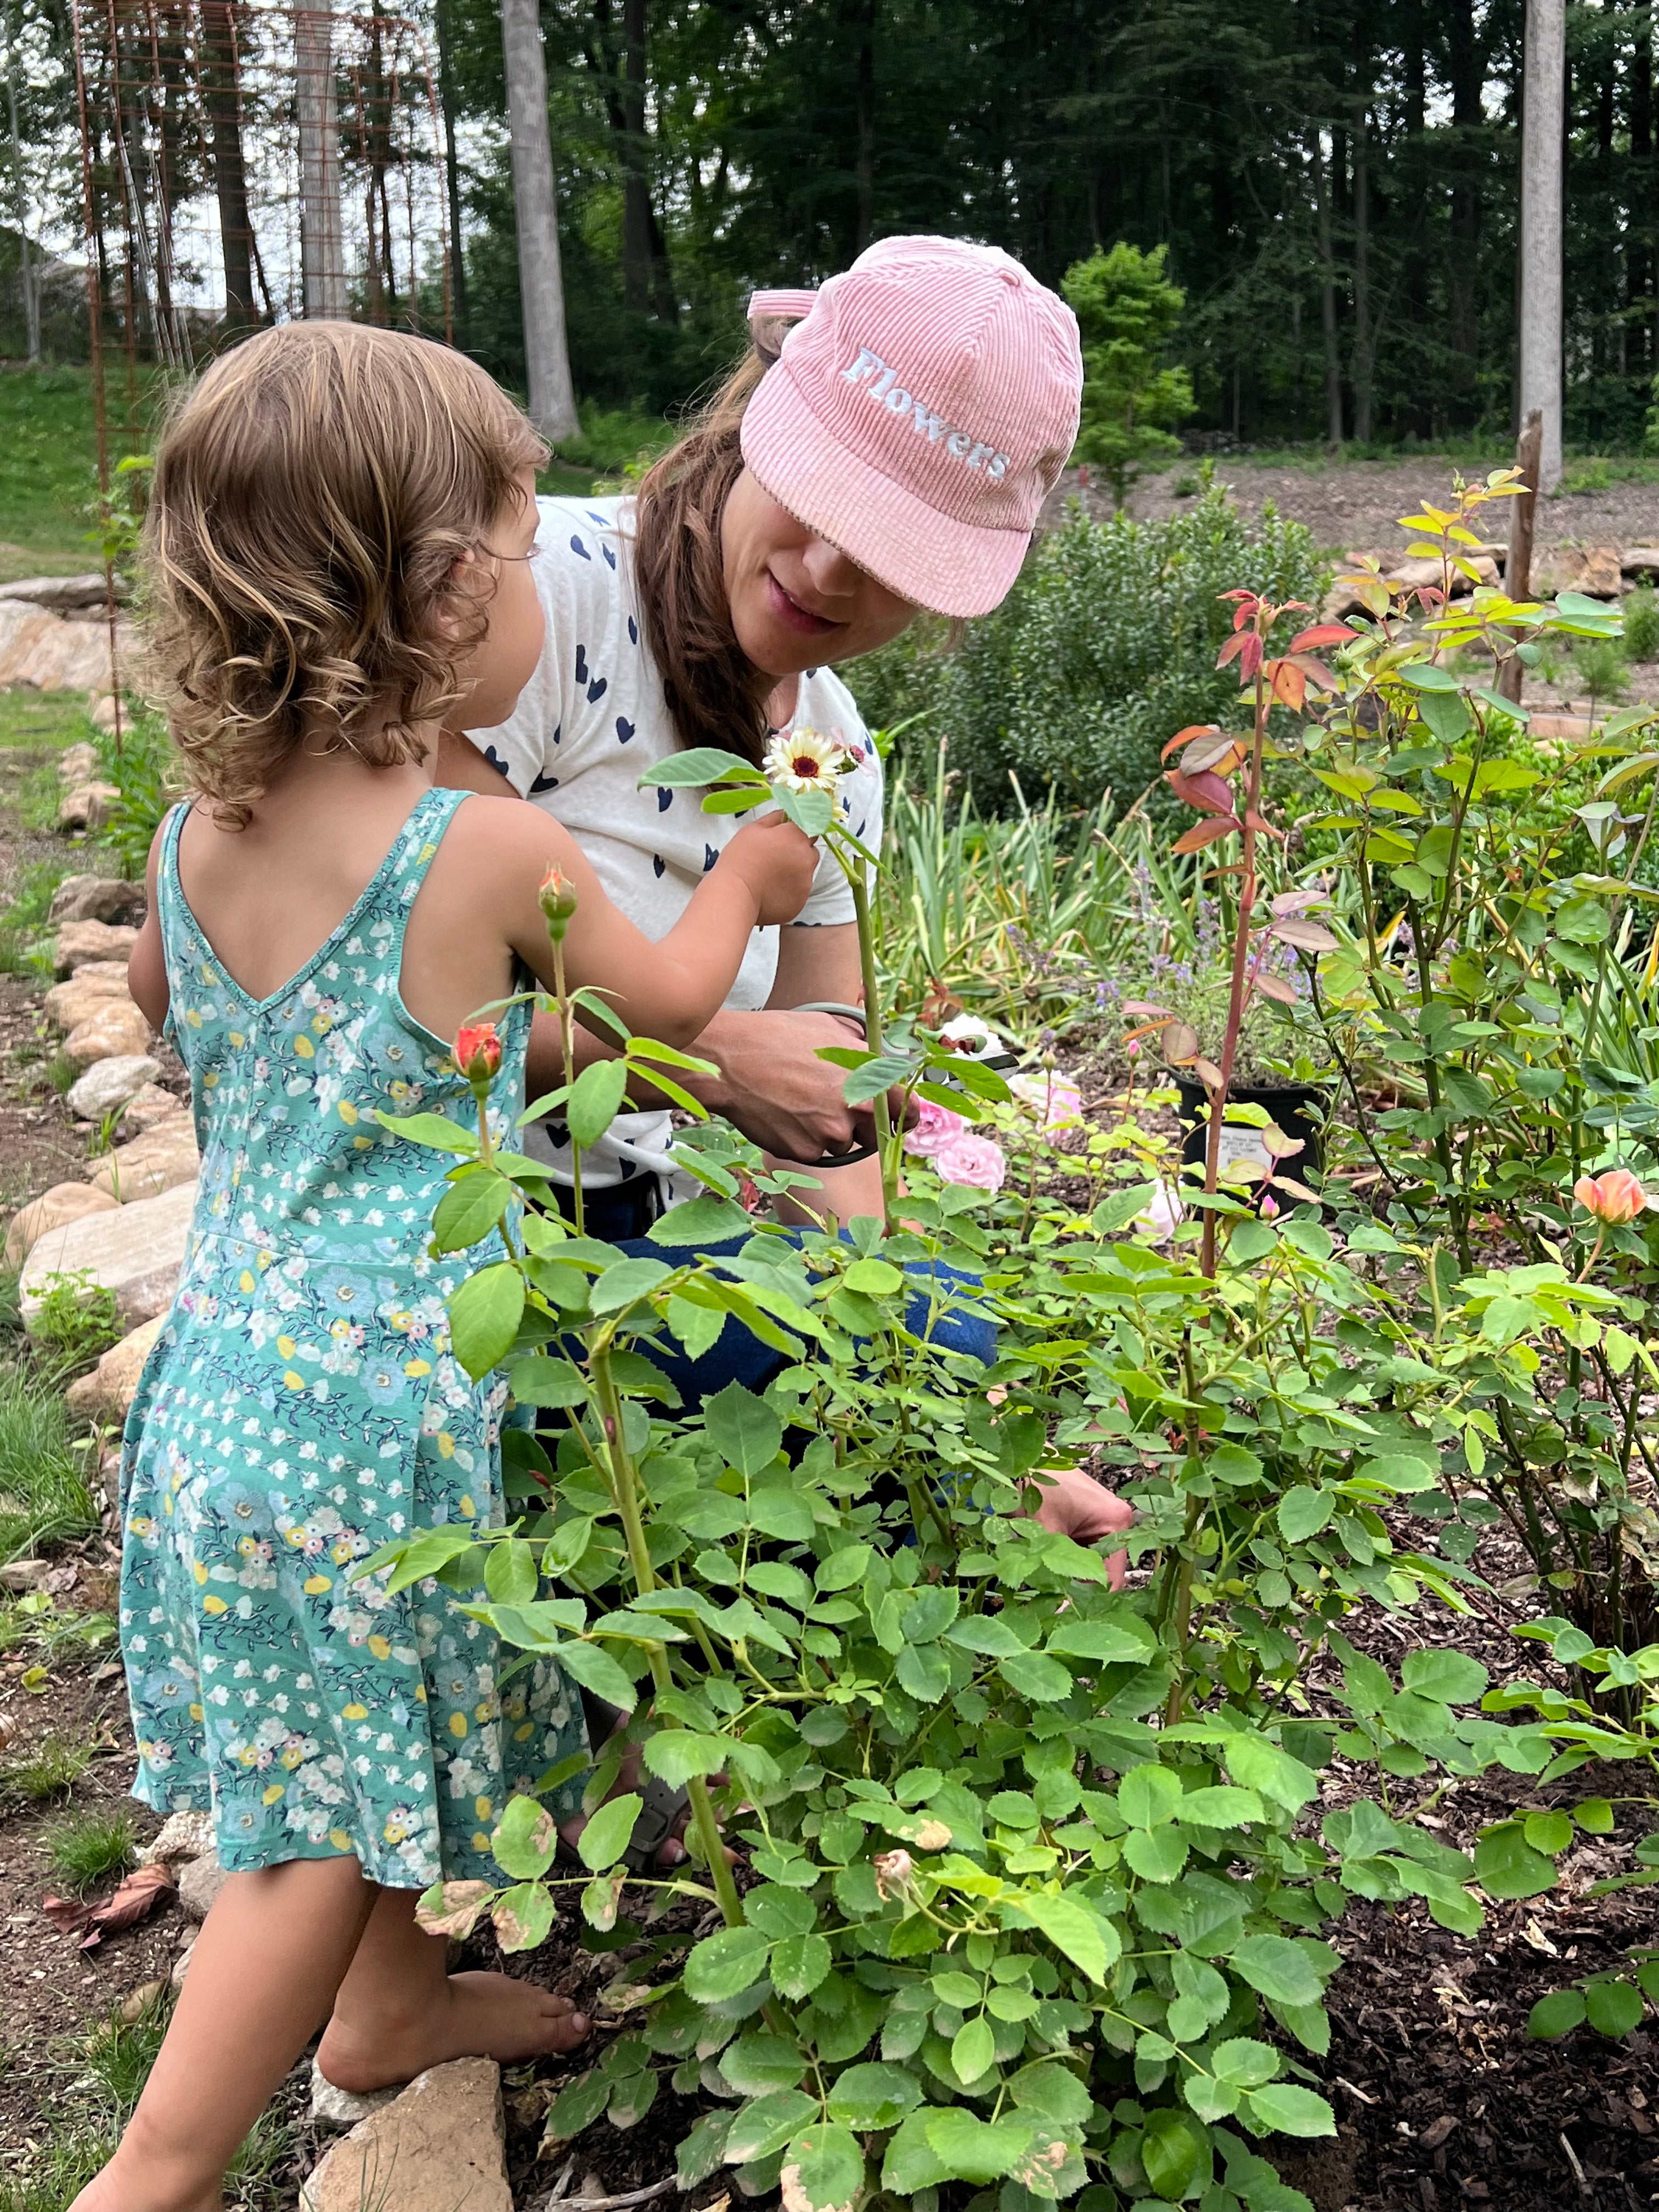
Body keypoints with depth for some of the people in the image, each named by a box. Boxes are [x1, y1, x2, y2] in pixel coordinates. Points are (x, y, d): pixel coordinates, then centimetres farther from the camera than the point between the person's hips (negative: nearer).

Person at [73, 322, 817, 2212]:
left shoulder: (200, 830, -1)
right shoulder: (487, 851, -19)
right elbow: (670, 1003, 0)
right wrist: (744, 874, 19)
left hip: (226, 1354, 7)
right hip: (375, 1393, -7)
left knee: (352, 1751, 25)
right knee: (327, 1822, 8)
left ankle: (390, 2002, 44)